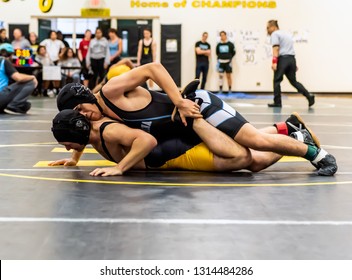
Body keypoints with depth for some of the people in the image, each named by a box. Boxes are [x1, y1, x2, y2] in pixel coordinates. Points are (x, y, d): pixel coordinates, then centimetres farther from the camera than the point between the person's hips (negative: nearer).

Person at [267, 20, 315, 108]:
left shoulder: (274, 34, 0)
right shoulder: (287, 34, 26)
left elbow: (276, 48, -13)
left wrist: (274, 62, -21)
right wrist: (294, 65, 27)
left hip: (282, 58, -8)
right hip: (292, 59, 8)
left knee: (277, 80, 3)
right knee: (293, 81, 11)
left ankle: (277, 102, 3)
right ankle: (309, 96, -4)